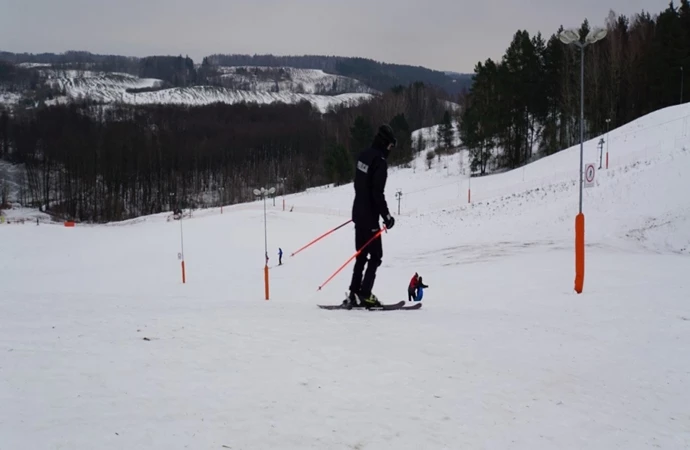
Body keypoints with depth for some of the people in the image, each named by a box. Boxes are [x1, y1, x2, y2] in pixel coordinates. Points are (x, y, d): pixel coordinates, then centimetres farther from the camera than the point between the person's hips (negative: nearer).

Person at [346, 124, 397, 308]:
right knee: (375, 256, -2)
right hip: (369, 216, -9)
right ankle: (364, 294, -6)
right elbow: (378, 193, -22)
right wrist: (386, 216, -15)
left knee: (362, 255, 13)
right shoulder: (380, 161, -18)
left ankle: (354, 294, 11)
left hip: (359, 212, 9)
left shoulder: (364, 155, 9)